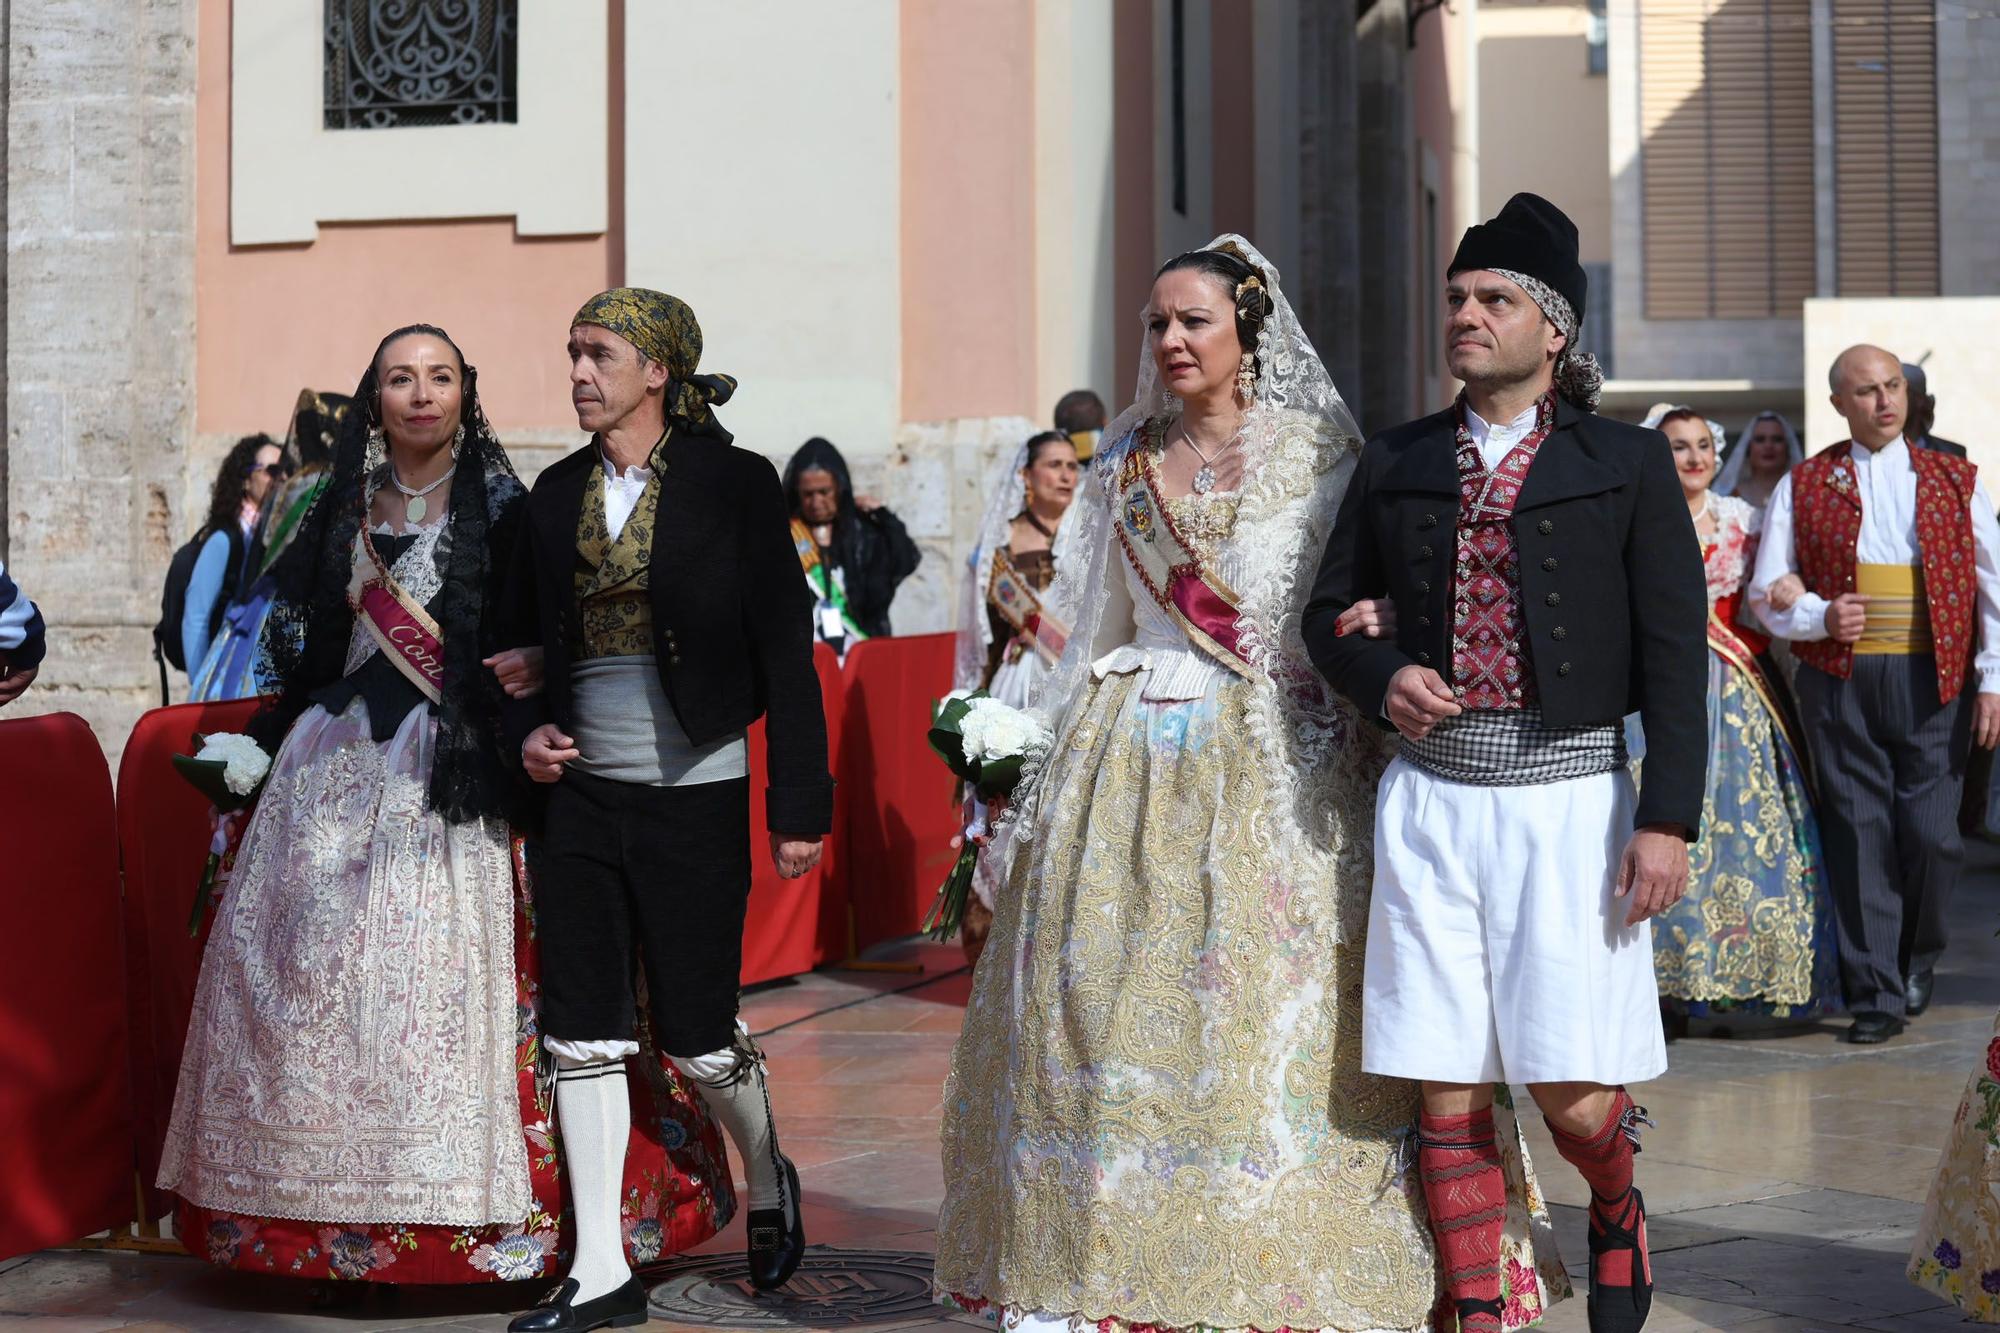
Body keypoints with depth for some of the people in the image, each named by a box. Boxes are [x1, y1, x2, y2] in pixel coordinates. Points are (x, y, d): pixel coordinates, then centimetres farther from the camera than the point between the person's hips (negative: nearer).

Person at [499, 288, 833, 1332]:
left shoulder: (733, 484, -5)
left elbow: (786, 650, -6)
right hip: (580, 791, 5)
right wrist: (524, 730, 0)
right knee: (581, 1031, 3)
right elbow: (524, 638, 19)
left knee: (696, 1031, 1)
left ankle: (768, 1181, 32)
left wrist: (800, 804, -10)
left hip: (693, 794, -5)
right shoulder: (557, 492, 9)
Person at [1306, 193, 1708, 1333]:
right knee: (1446, 1089, 2)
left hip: (1569, 798, -3)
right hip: (1432, 799, 3)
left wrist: (1667, 818, -10)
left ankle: (1619, 1216, 31)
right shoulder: (1397, 464, 10)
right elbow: (1332, 610, 19)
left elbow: (1675, 652, -1)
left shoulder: (1628, 463, 2)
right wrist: (1382, 679, -3)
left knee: (1571, 1091, -3)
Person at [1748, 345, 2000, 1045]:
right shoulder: (1804, 486, 9)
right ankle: (1875, 994, 6)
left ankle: (1918, 958, 22)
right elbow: (1766, 591, 9)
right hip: (1839, 681, 0)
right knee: (1860, 834, -1)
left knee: (1931, 833, -5)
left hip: (1932, 681, 0)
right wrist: (1821, 617, -11)